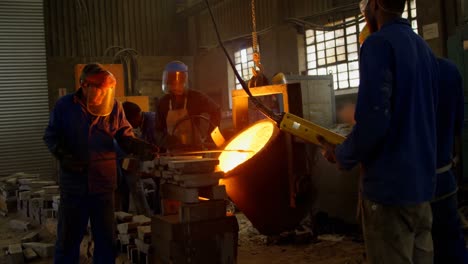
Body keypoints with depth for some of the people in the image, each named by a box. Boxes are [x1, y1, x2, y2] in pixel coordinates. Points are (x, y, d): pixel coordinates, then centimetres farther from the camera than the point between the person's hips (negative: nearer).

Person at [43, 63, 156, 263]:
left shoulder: (114, 107, -2)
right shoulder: (64, 106, -3)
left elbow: (125, 137, 3)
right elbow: (51, 136, 4)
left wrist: (139, 147, -17)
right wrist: (64, 156, -13)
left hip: (104, 182, 1)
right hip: (74, 182, -1)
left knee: (106, 237, 12)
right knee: (68, 237, 12)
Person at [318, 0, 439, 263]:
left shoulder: (379, 44, -13)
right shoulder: (425, 49, 11)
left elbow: (373, 120, -22)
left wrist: (343, 156, -5)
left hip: (389, 185, -8)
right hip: (422, 184, 8)